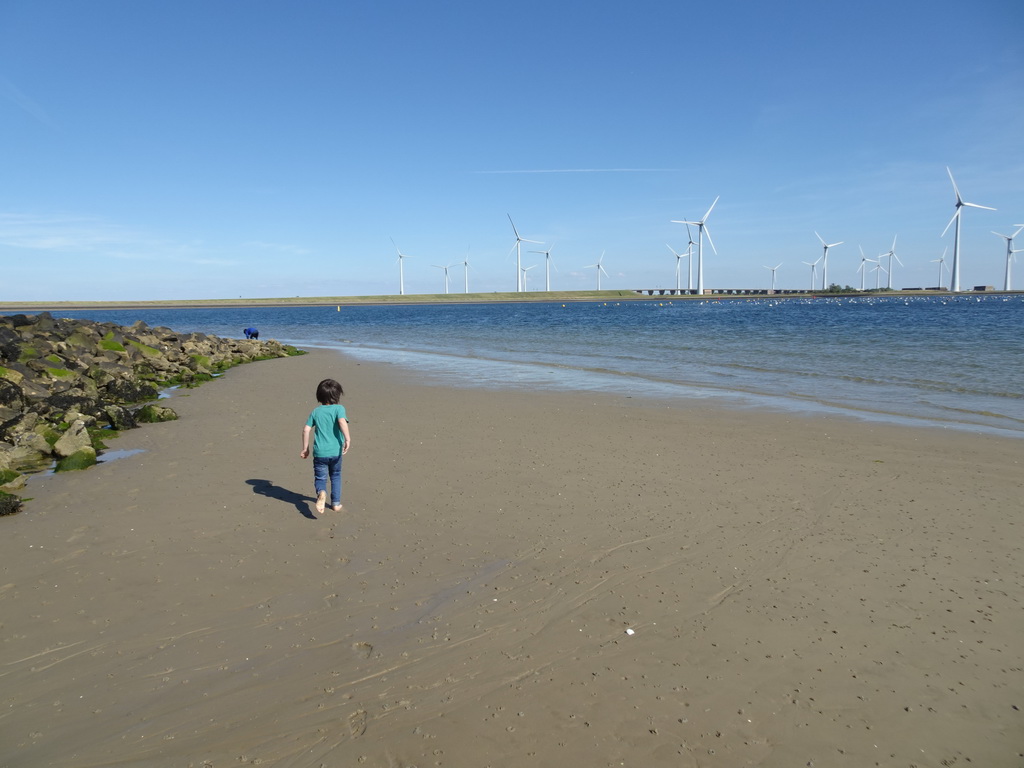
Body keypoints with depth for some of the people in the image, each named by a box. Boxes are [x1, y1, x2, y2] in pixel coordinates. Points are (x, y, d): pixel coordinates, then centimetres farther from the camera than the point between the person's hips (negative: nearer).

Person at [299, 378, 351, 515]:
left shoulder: (316, 411, 6)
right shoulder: (339, 408, -4)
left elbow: (306, 429, 3)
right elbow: (342, 422, -24)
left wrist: (305, 448, 12)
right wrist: (348, 439, -29)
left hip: (320, 452, 1)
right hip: (336, 451, -1)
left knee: (320, 478, 9)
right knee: (336, 476, 22)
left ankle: (321, 493, -23)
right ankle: (336, 503, 25)